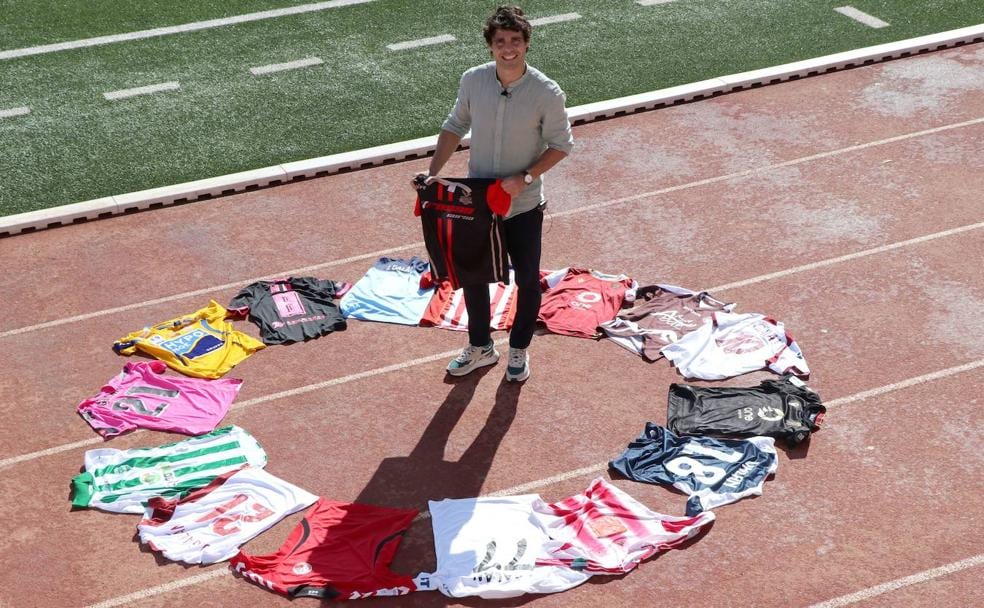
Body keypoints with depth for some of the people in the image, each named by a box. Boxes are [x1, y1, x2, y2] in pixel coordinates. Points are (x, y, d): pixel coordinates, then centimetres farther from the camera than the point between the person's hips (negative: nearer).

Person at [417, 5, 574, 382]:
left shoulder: (547, 93, -20)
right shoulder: (473, 81, -10)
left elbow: (561, 145, -9)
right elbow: (455, 127, 4)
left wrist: (525, 178, -21)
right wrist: (434, 171, -6)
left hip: (523, 207, -3)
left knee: (527, 280, 14)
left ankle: (519, 349, 37)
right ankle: (480, 347, 38)